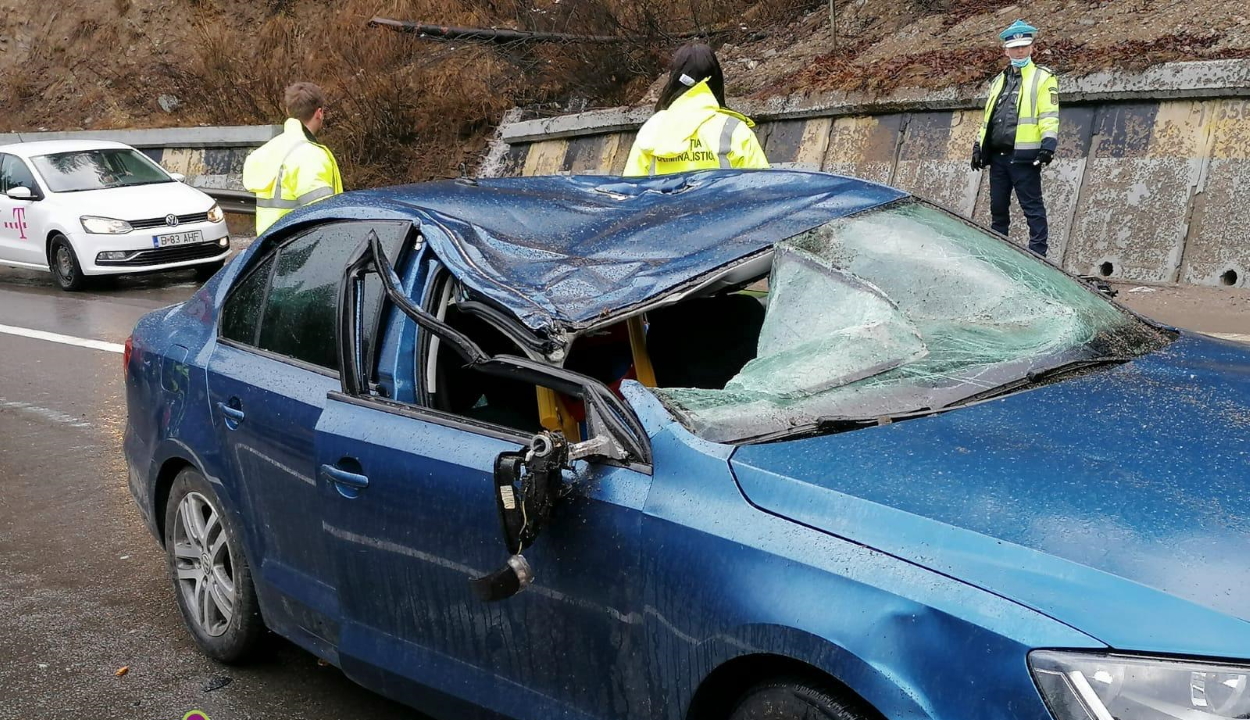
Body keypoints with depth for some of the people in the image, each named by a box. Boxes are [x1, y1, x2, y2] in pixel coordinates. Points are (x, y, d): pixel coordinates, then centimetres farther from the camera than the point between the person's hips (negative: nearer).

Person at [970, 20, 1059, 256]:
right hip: (998, 156, 7)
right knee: (998, 207, 12)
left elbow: (1049, 115, -7)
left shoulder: (1043, 78, 1)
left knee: (1032, 207, -4)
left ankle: (1037, 253, -2)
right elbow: (988, 116, 24)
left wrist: (1048, 142, -18)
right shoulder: (998, 81, 20)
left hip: (1024, 156, -6)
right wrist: (979, 145, 18)